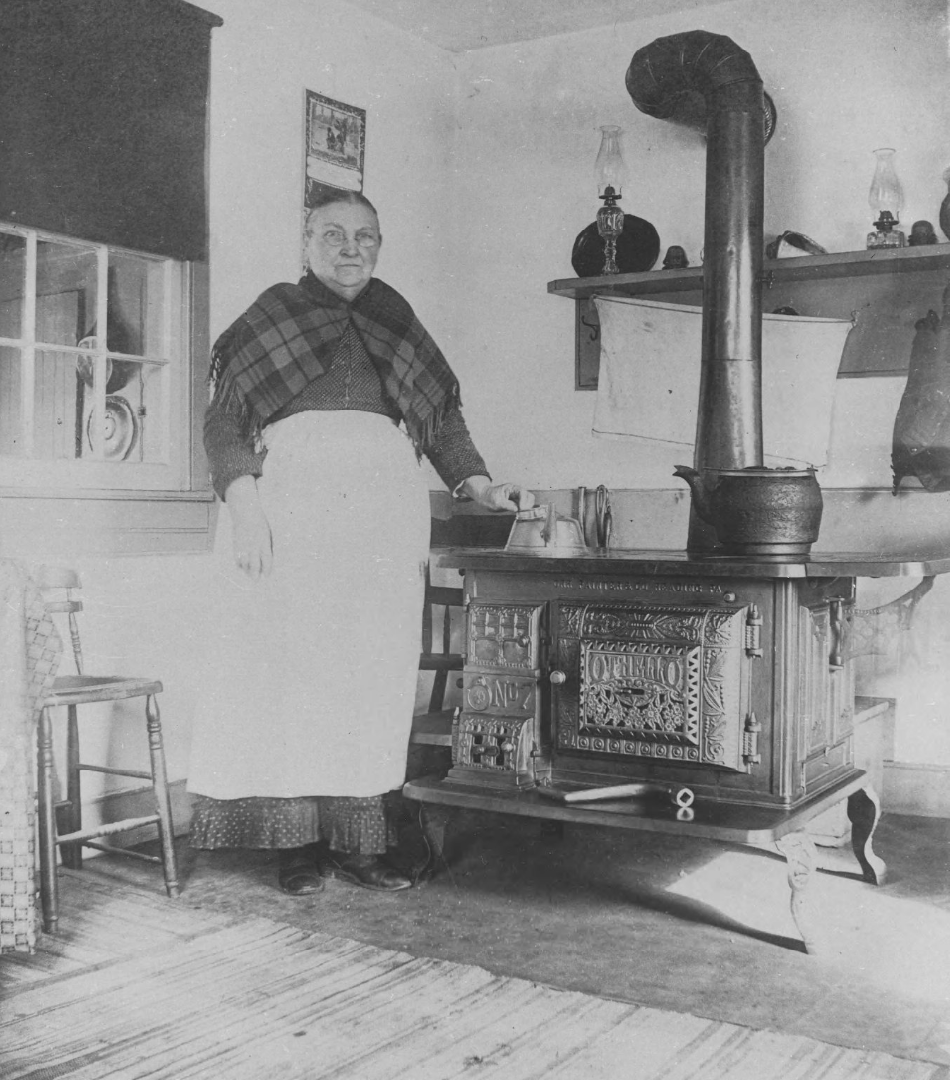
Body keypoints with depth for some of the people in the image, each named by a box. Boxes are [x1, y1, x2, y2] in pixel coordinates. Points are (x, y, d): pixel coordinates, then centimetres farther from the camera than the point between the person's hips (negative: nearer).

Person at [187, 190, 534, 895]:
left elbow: (444, 419, 19)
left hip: (385, 501, 3)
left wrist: (481, 488, 2)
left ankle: (357, 838, 2)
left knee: (375, 668, -3)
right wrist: (243, 506, -10)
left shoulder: (399, 326, 23)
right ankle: (297, 841, -1)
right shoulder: (272, 316, 14)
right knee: (289, 660, -7)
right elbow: (223, 422, 5)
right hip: (289, 499, -2)